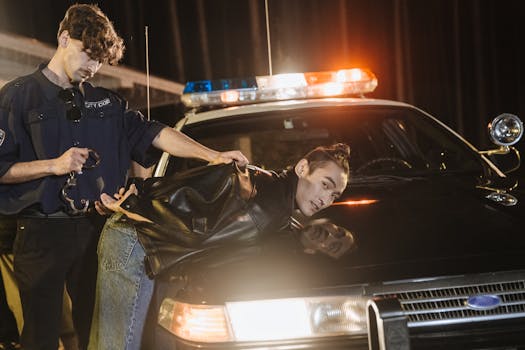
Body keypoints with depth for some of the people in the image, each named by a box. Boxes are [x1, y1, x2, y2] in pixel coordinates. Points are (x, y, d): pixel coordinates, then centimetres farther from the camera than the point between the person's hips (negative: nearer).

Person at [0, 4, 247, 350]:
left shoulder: (106, 102, 13)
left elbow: (153, 134, 5)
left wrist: (213, 155, -6)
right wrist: (53, 166, -17)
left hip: (95, 230, 4)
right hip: (42, 234, -4)